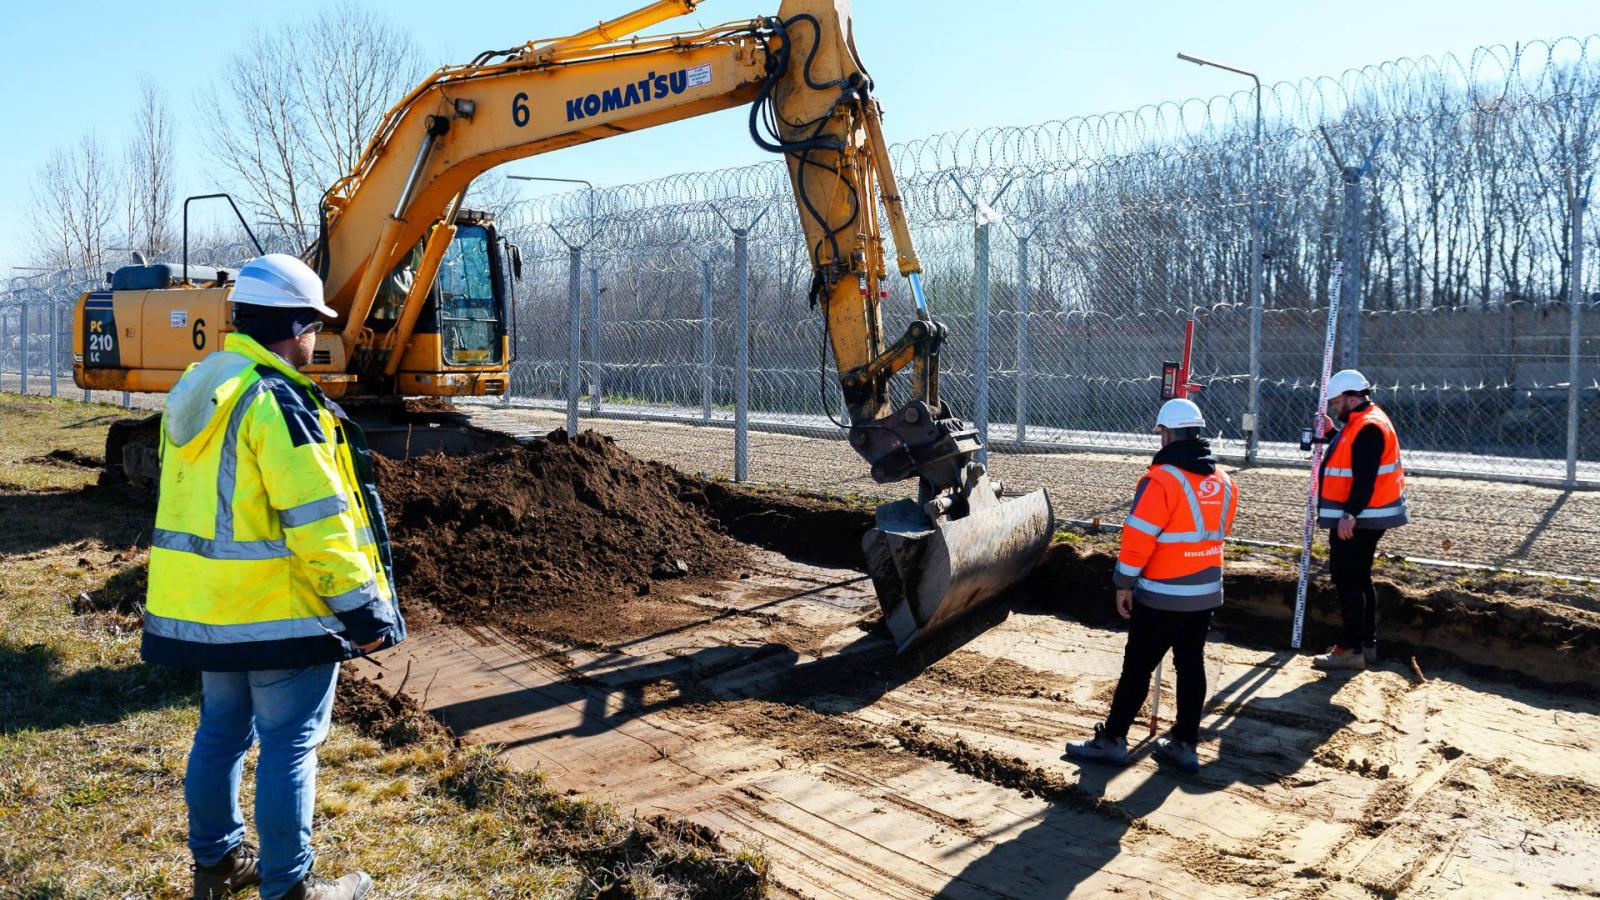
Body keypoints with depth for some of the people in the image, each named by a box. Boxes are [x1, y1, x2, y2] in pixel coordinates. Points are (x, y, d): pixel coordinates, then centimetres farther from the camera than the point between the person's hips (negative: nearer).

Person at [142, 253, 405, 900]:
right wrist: (360, 607, -18)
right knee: (288, 748, 1)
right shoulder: (278, 402, -19)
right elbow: (315, 520, -23)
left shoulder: (194, 391, 11)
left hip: (200, 607, 9)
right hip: (279, 611, -9)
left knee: (220, 732, 20)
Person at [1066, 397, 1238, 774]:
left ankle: (1112, 739, 10)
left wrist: (1124, 584, -10)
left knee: (1137, 667, 1)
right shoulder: (1224, 481, 6)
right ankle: (1185, 745, 20)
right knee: (1191, 665, 13)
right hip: (1206, 593, 7)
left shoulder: (1162, 479, -18)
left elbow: (1139, 537, -18)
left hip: (1161, 596, -7)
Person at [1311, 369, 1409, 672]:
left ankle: (1351, 650, -5)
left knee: (1347, 580, -8)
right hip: (1359, 518, 11)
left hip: (1357, 520, -11)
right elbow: (1351, 457, 22)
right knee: (1358, 579, 17)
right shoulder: (1361, 422, 15)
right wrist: (1331, 434, 15)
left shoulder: (1368, 427, -18)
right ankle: (1366, 644, 25)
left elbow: (1365, 477, -26)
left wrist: (1350, 514, -29)